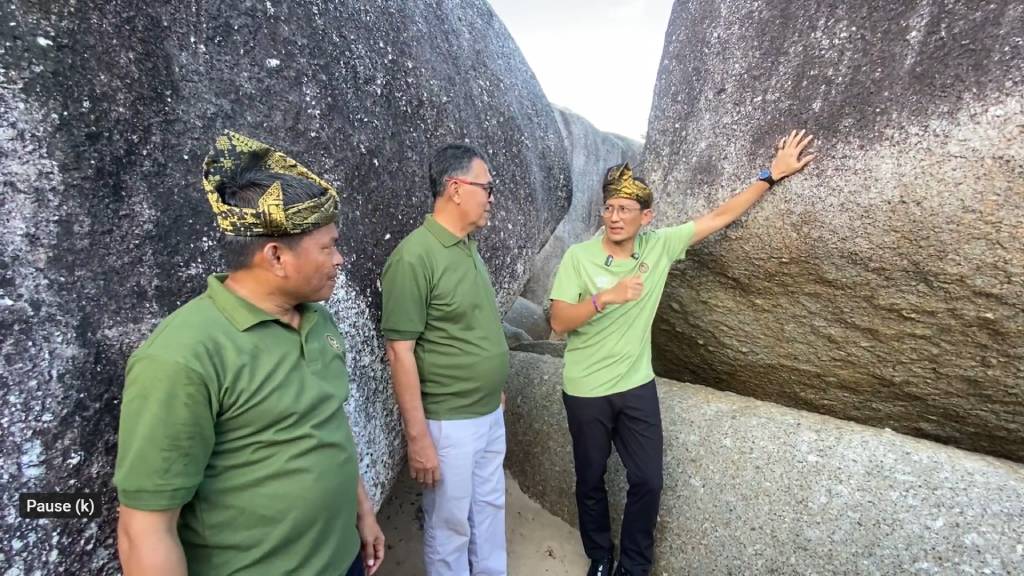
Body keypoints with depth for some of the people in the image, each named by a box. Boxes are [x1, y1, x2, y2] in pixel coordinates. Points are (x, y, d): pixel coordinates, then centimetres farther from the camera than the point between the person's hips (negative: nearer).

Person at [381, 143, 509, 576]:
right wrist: (417, 437, -19)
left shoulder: (468, 247, 5)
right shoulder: (414, 256, -21)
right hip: (448, 423, -8)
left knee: (490, 510, 23)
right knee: (449, 525, 12)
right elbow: (400, 351, -20)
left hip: (490, 414, 8)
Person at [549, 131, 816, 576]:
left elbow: (720, 217, 2)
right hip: (585, 391, -2)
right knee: (591, 481, 14)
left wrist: (772, 175, 3)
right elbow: (558, 322, -15)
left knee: (647, 482, 8)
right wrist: (605, 297, -28)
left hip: (637, 386, 2)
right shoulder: (578, 257, -11)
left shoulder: (659, 246, -3)